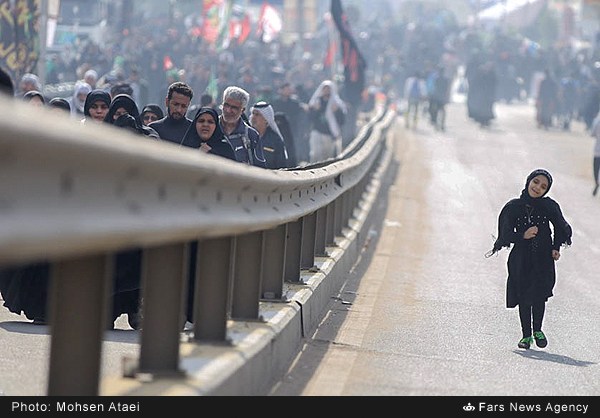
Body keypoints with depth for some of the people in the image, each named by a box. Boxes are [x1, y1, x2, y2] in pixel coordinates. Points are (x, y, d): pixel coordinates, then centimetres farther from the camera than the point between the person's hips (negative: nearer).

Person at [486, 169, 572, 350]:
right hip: (521, 259, 1)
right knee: (523, 297, 2)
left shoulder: (549, 206, -2)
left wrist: (556, 248, 4)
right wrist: (523, 236, -19)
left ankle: (537, 330, 11)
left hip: (543, 259, 0)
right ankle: (526, 335, 15)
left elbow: (560, 227, 14)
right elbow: (506, 235, -2)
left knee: (539, 295, -9)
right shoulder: (513, 207, -3)